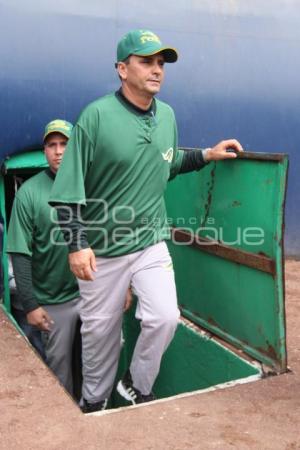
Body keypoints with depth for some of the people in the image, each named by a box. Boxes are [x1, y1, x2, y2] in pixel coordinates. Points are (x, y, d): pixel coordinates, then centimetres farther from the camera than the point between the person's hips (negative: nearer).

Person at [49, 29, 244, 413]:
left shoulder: (167, 115, 3)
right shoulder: (97, 115, -14)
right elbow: (70, 188, -13)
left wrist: (207, 155, 7)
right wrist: (77, 245, -17)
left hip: (150, 243, 4)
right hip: (101, 250, -3)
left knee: (165, 317, -11)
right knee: (99, 330, 10)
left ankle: (136, 387, 17)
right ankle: (94, 402, 36)